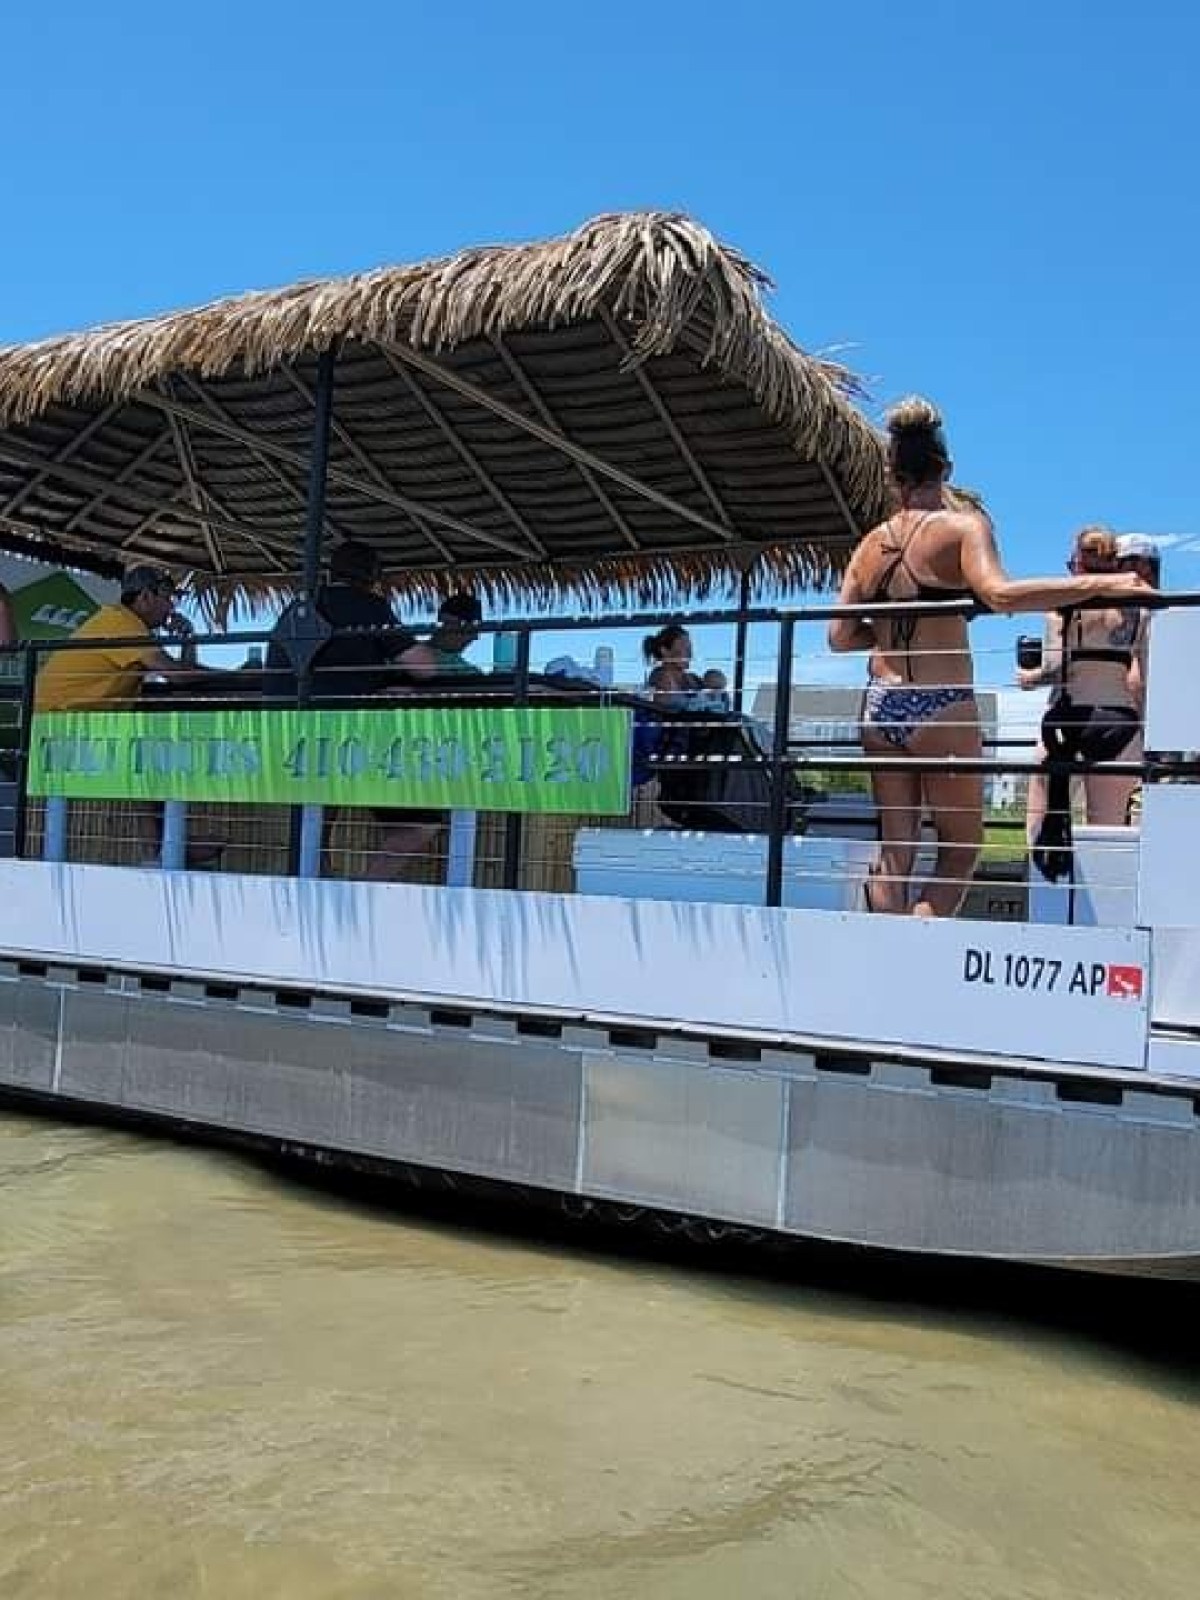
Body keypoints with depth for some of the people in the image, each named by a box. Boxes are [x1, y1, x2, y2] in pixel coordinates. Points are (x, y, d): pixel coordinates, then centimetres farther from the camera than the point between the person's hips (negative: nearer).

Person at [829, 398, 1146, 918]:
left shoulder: (870, 544, 9)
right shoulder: (962, 524, -5)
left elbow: (840, 636, 8)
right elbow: (999, 593, -23)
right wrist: (1097, 583, -22)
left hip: (881, 704, 5)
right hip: (941, 705, -4)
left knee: (894, 851, 11)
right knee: (961, 848, 8)